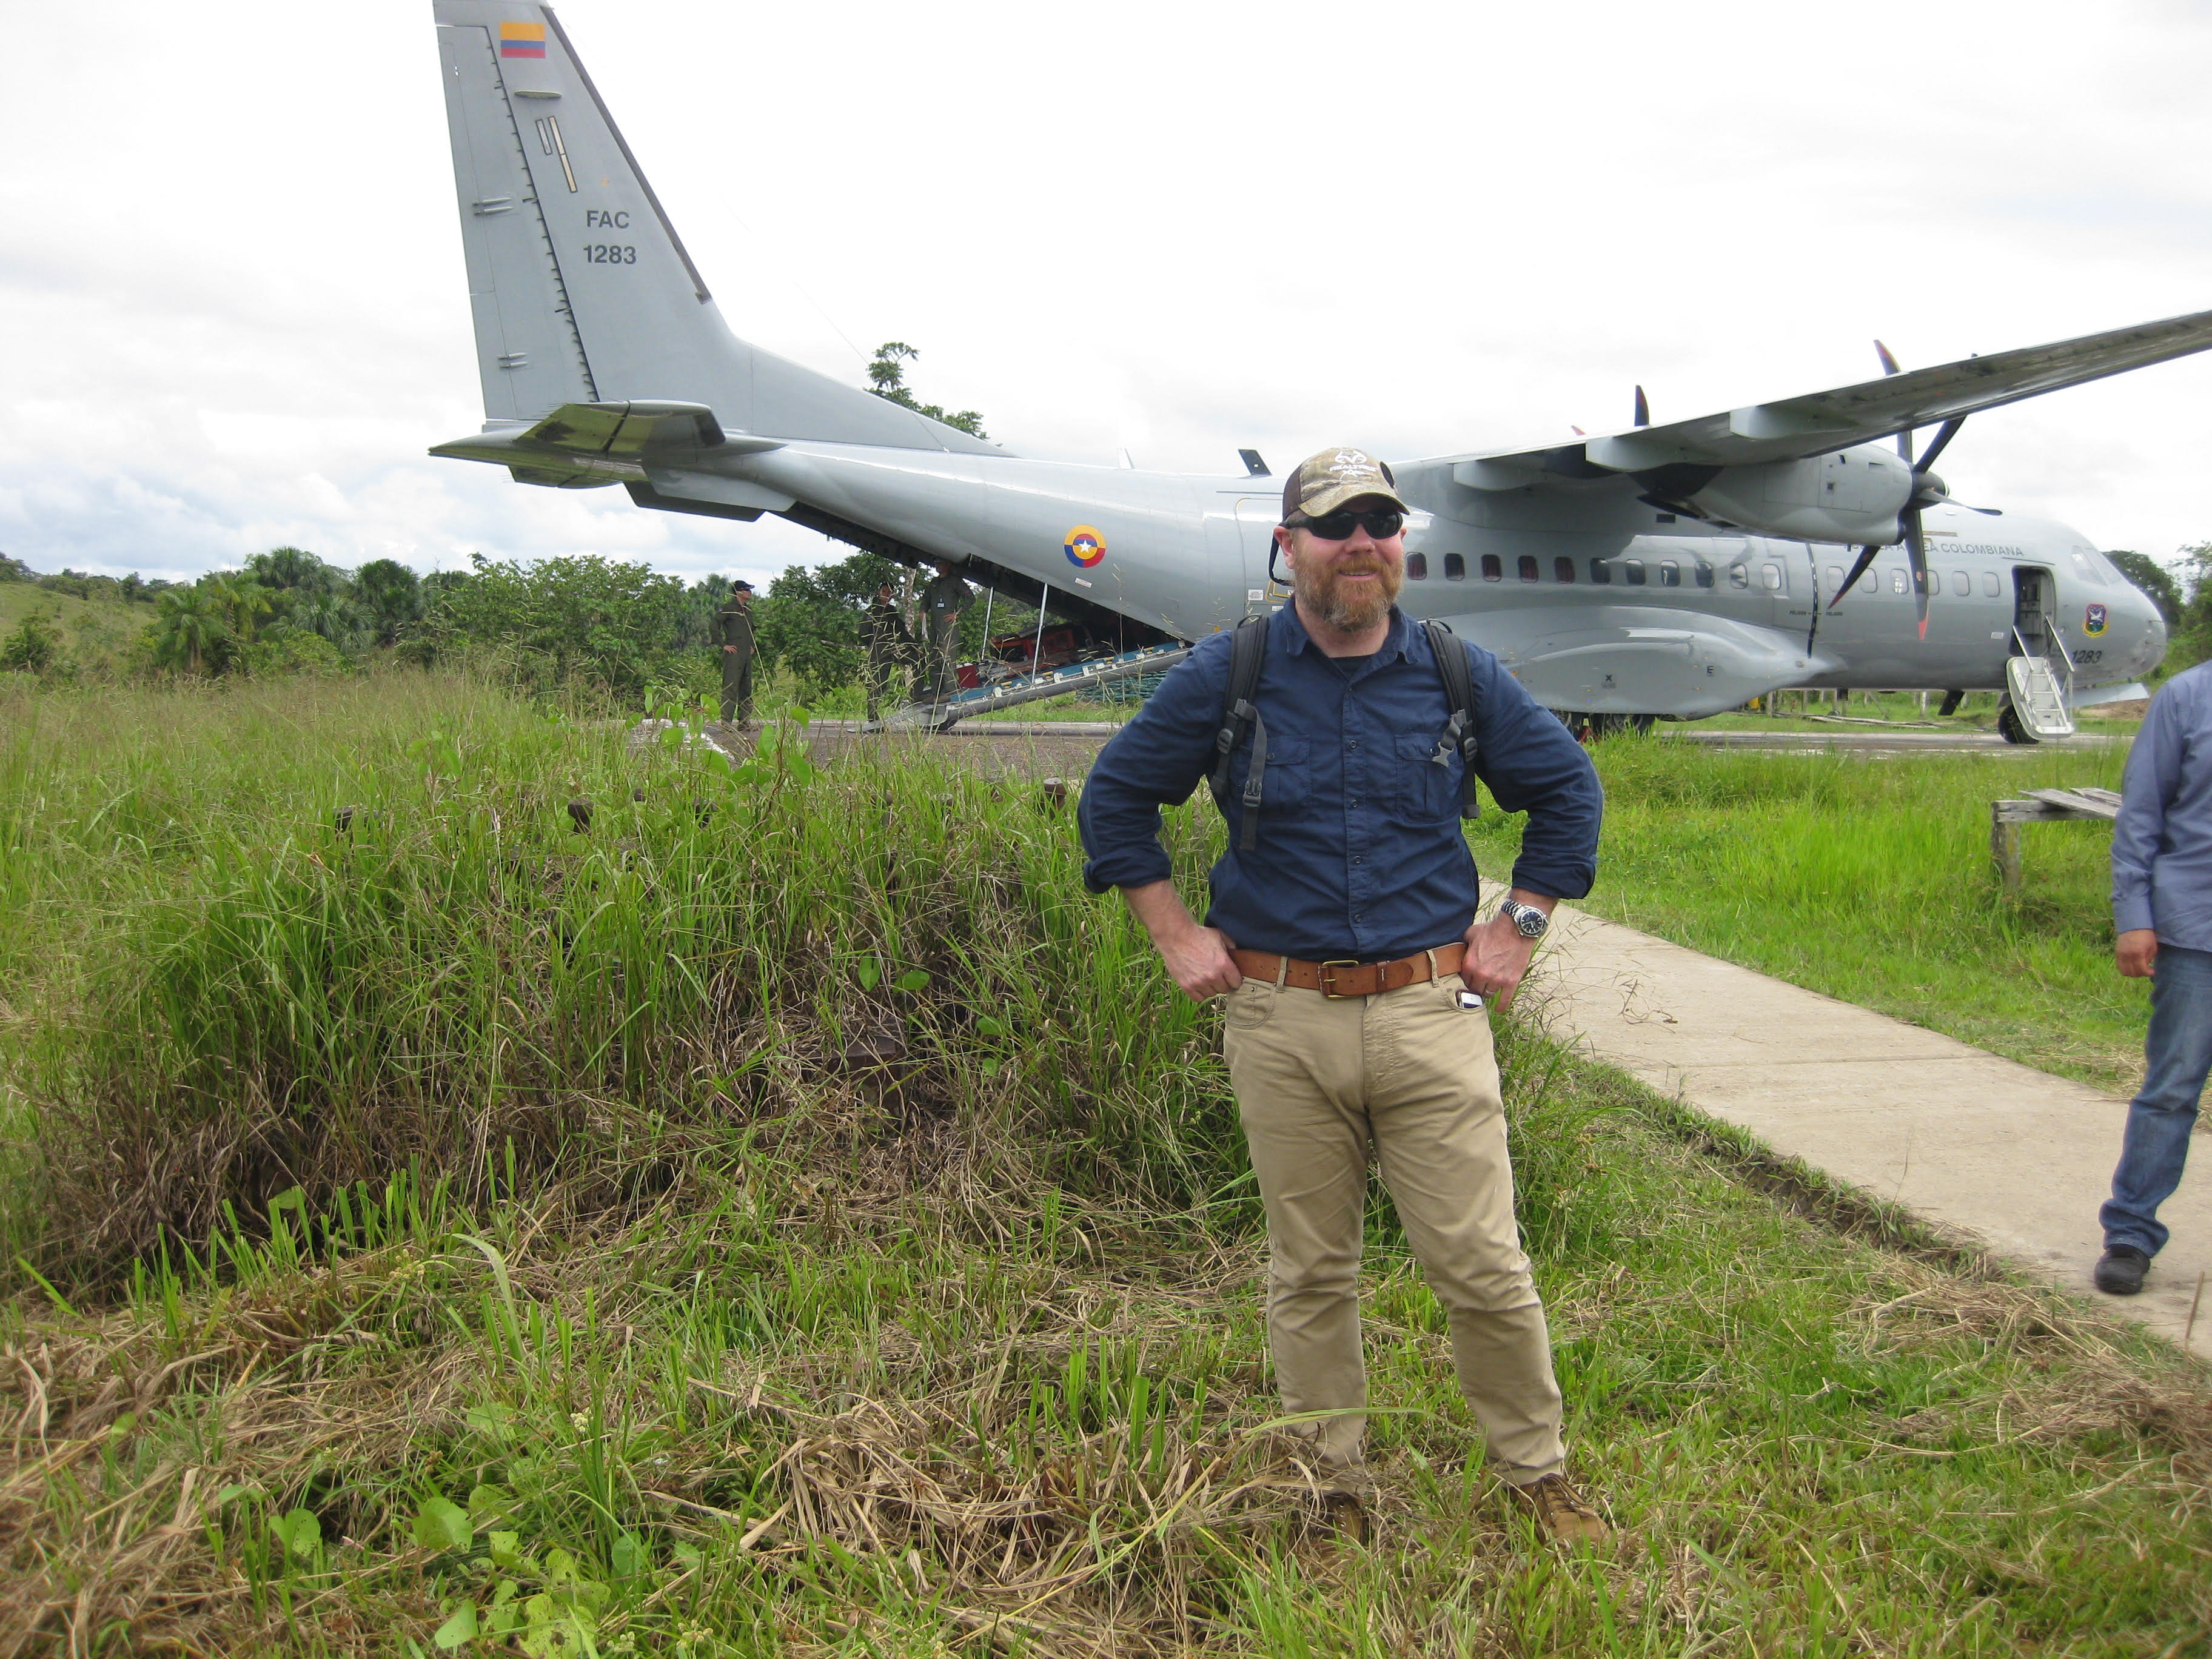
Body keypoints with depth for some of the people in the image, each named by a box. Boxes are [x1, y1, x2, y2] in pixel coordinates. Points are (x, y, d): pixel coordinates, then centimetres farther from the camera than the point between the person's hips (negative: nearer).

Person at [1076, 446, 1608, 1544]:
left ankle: (1539, 1474, 22)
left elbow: (1568, 791, 19)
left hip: (1432, 1012, 0)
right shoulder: (1223, 678, 1)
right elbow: (1113, 800, 11)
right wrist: (1176, 935, 5)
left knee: (1482, 1268, 1)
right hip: (1282, 1023, 0)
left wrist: (1519, 926, 10)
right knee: (1309, 1276, 10)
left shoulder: (1460, 675, 5)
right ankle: (1333, 1493, 25)